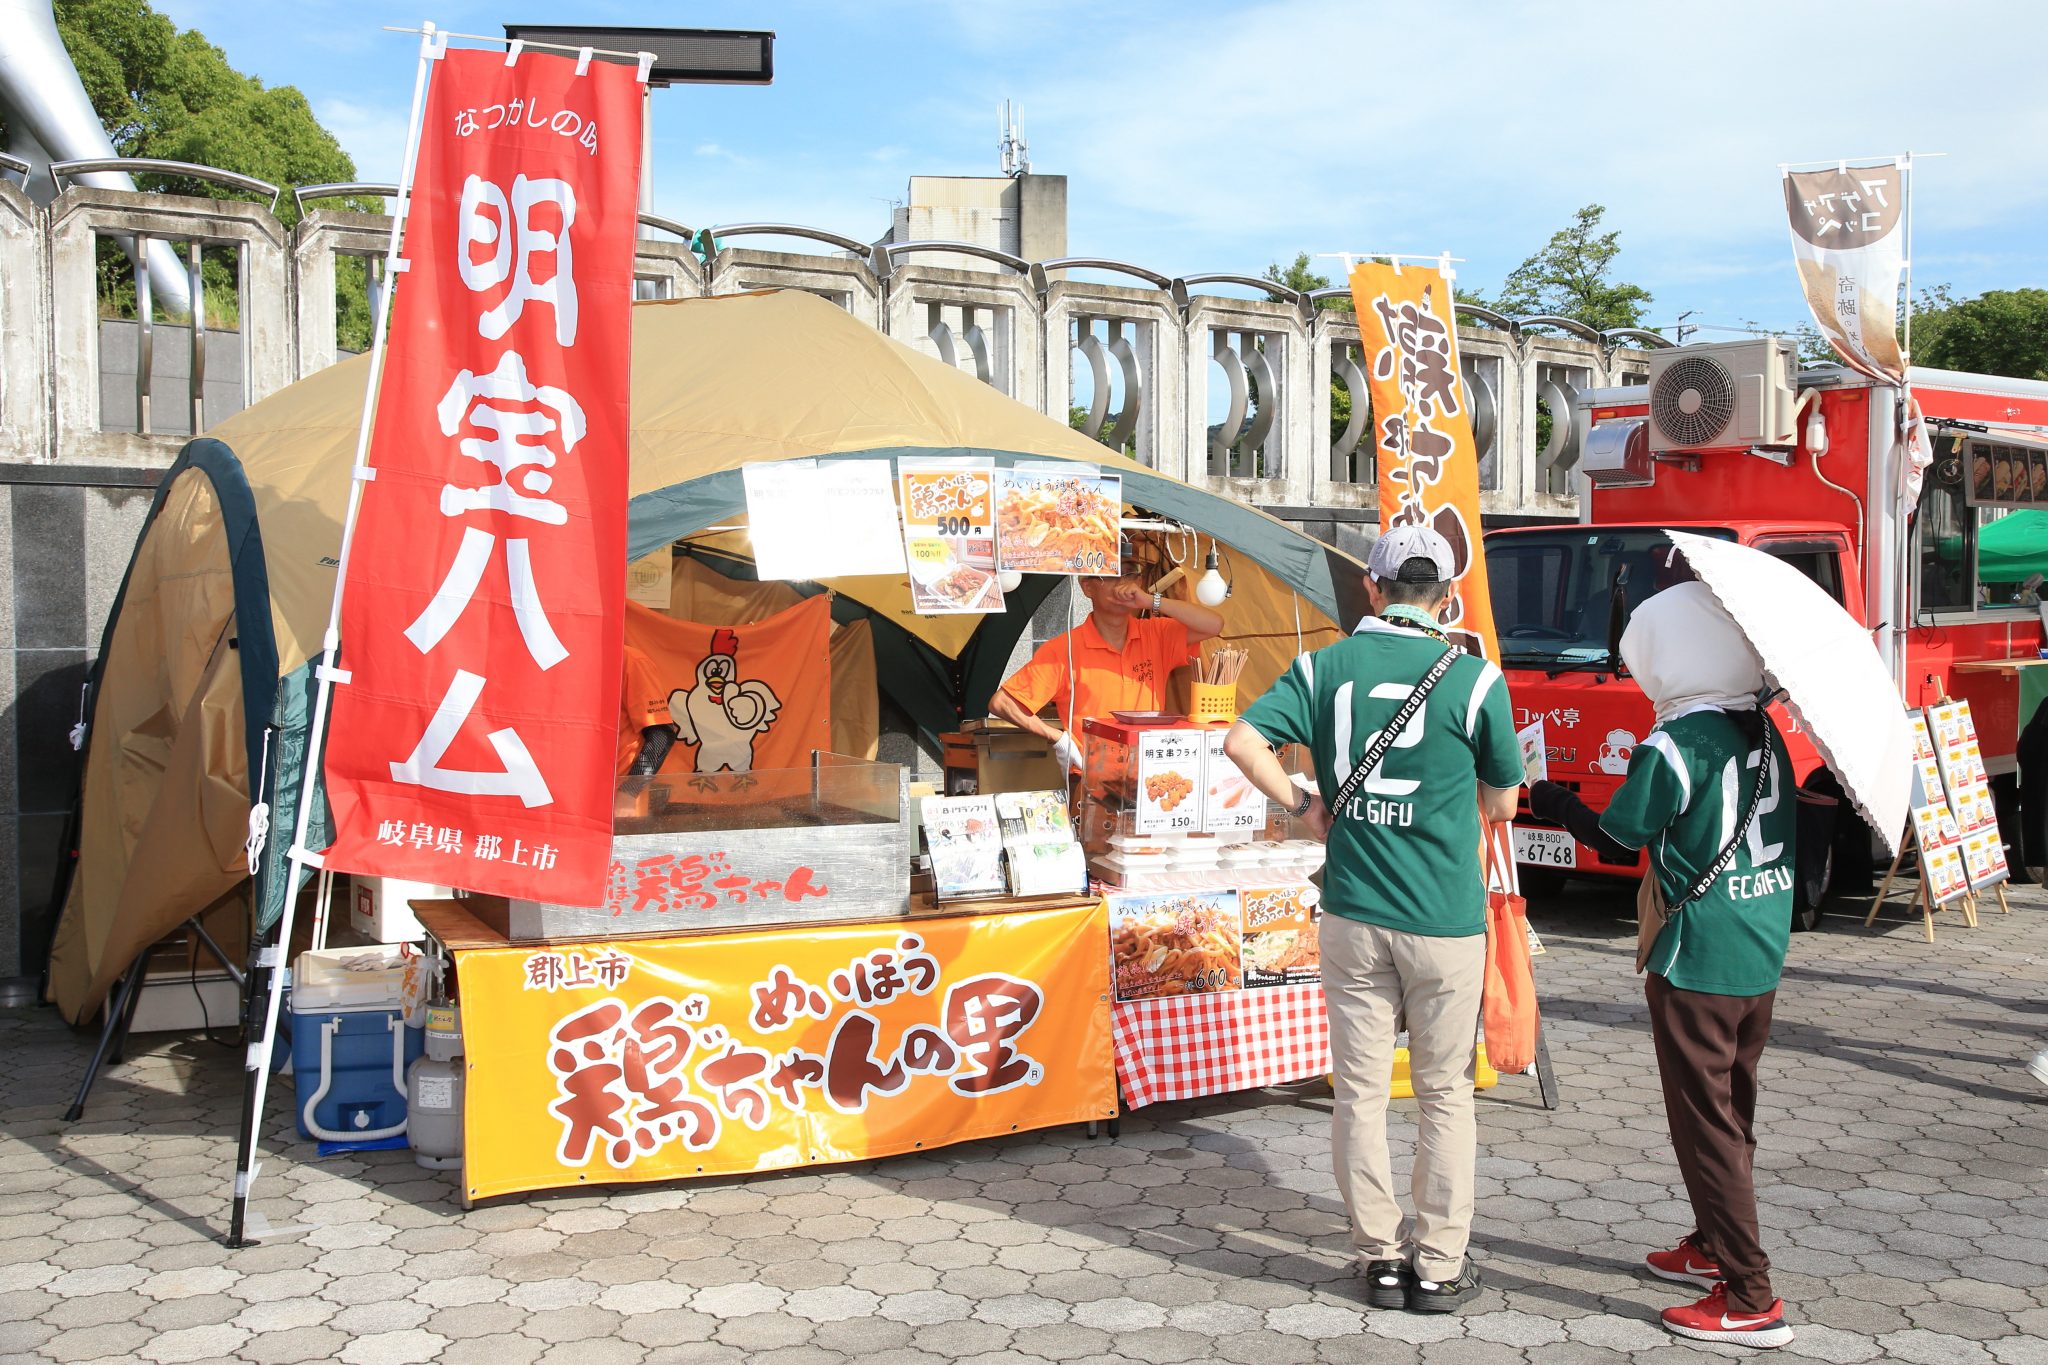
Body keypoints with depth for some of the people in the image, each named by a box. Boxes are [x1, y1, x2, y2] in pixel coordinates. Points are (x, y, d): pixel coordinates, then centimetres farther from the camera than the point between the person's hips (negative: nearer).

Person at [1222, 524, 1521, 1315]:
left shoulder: (1326, 668, -1)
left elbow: (1242, 741, -10)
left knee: (1361, 1093, 12)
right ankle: (1439, 1267, 18)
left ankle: (1381, 1259, 21)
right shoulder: (1474, 679, -8)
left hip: (1352, 915, 2)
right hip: (1444, 921, -2)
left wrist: (1305, 807, 2)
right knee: (1445, 1096, 11)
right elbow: (1502, 803, 1)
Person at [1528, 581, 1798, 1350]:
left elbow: (1617, 842, -8)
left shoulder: (1672, 746, -18)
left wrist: (1552, 803, 7)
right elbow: (1787, 826, 12)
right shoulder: (1762, 728, 5)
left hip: (1697, 963, -8)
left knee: (1707, 1124, 0)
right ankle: (1714, 1246, 35)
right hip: (1764, 955, 8)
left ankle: (1749, 1299, 2)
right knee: (1733, 1112, 20)